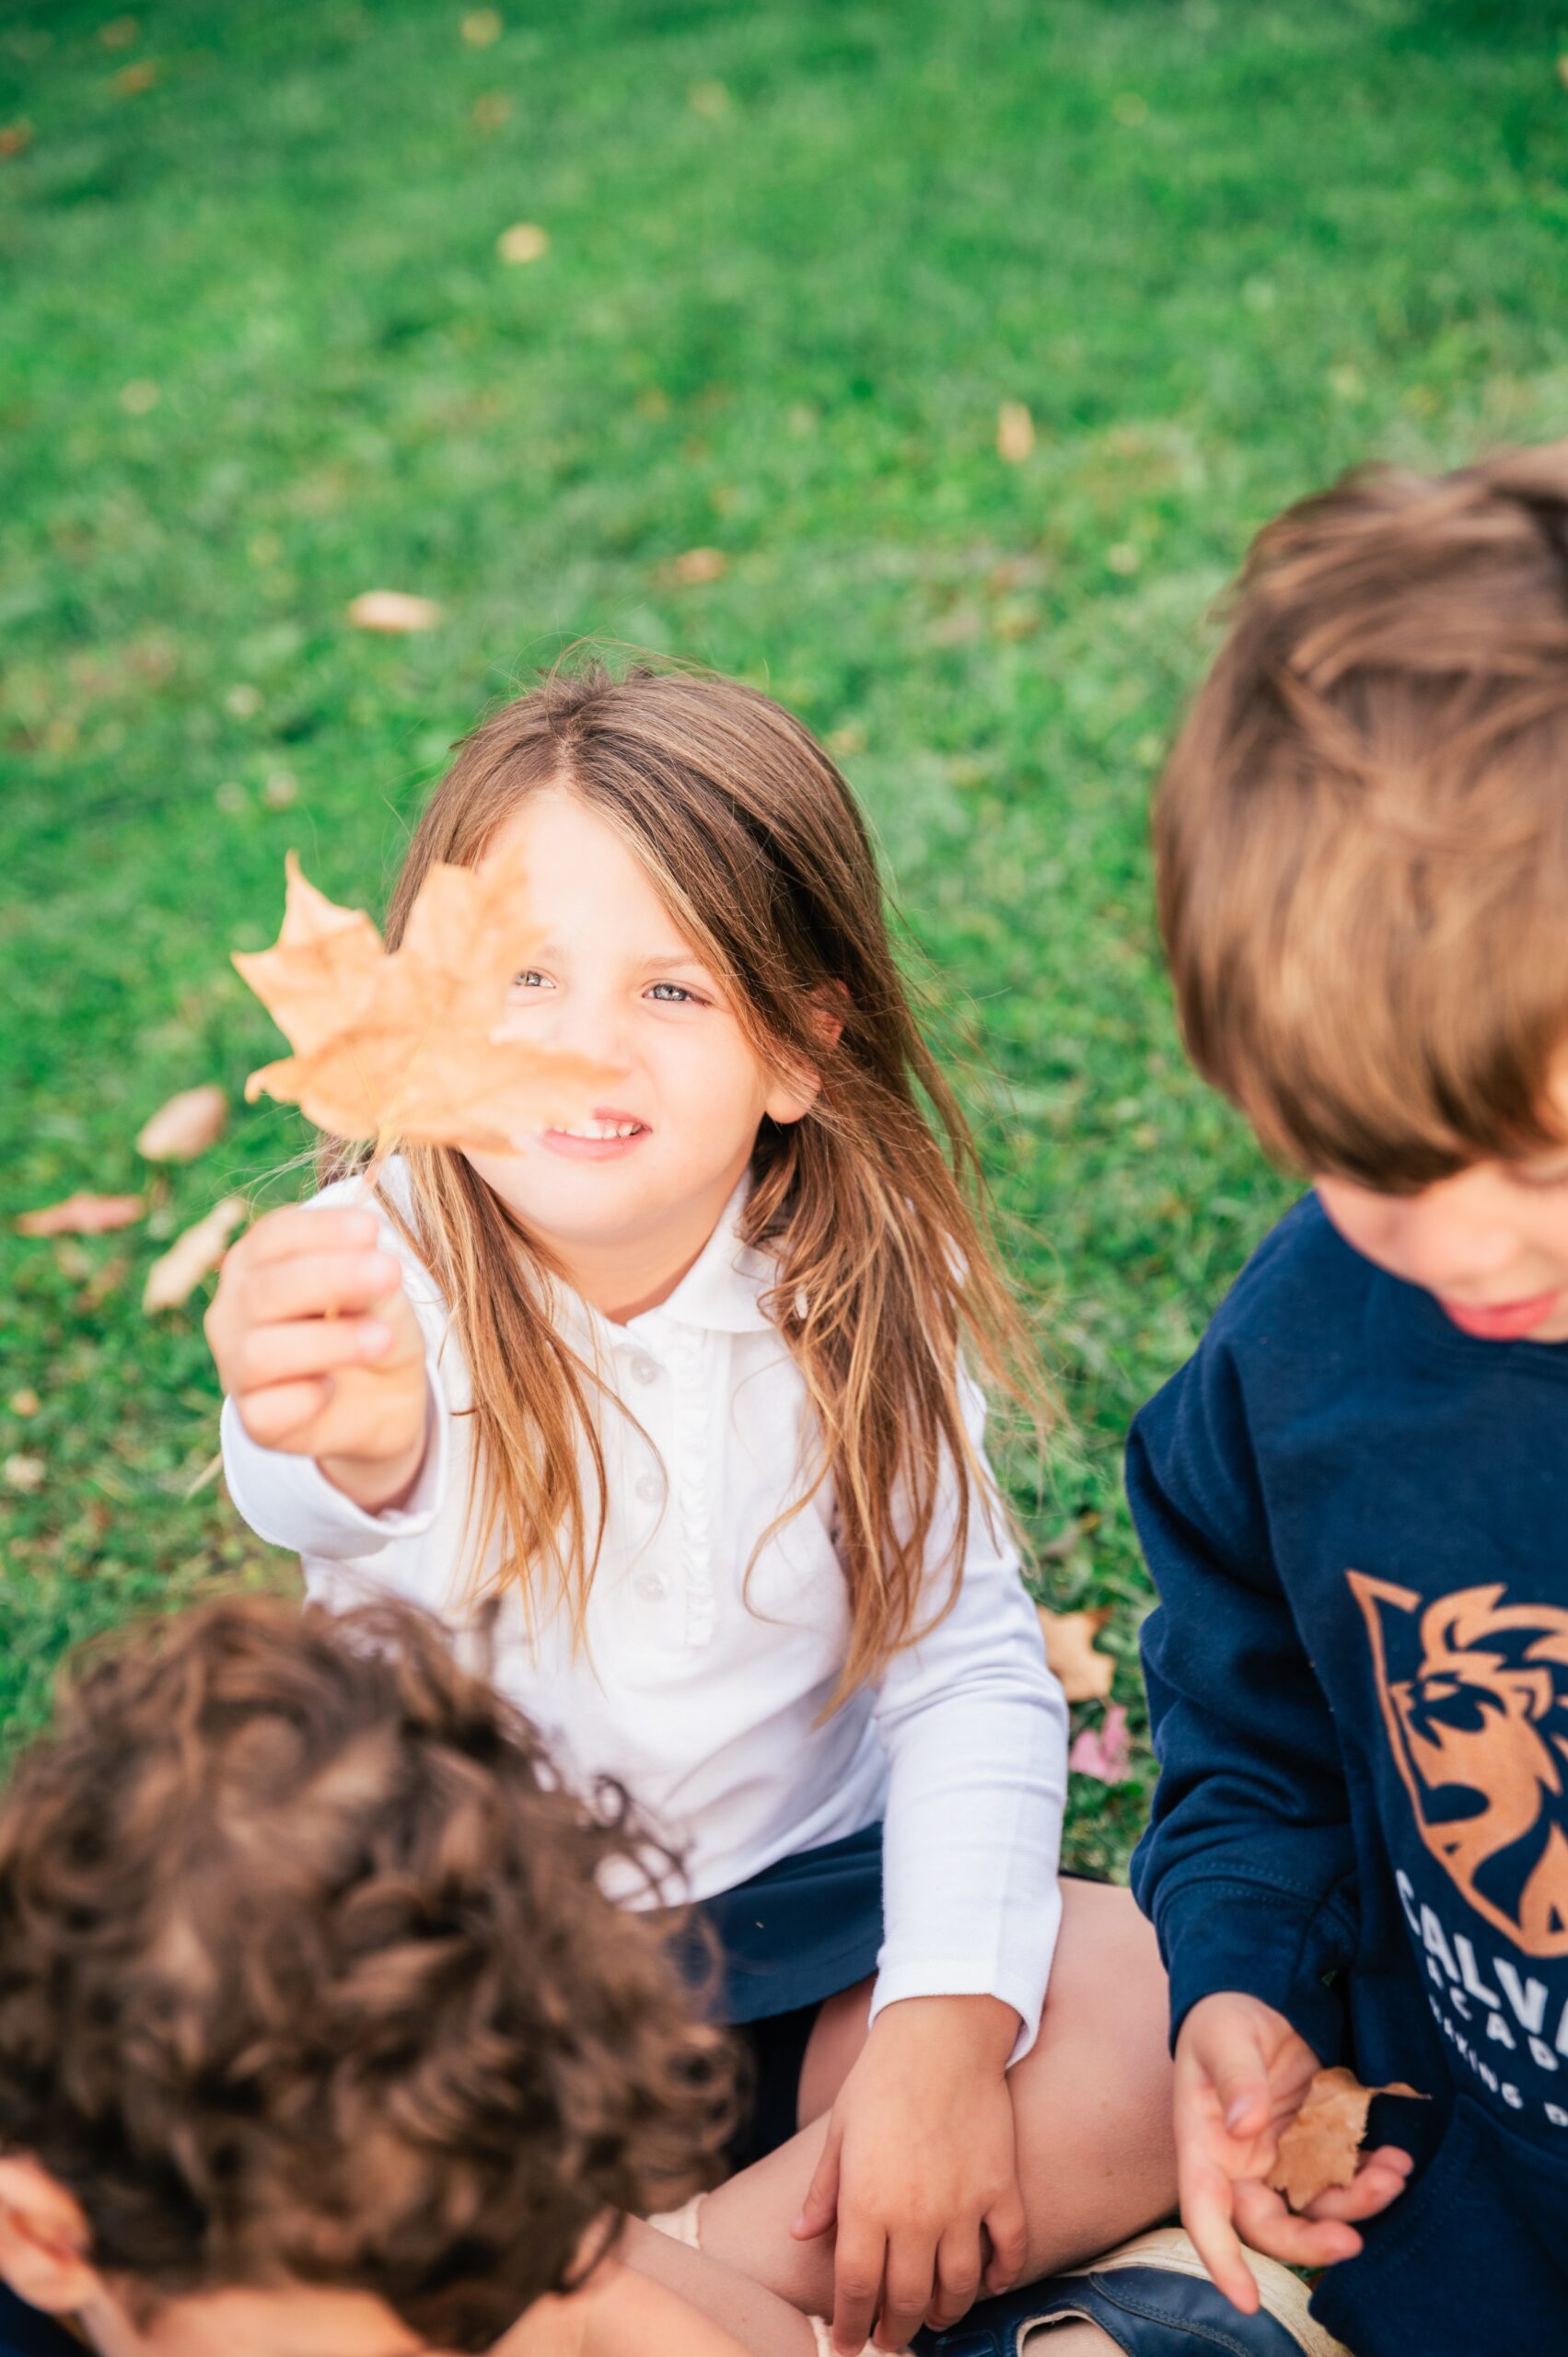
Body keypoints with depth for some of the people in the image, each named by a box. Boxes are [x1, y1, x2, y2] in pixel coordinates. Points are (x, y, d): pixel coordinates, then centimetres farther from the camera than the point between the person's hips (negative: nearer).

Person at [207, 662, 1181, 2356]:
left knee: (1171, 2019, -23)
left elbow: (967, 1672, -10)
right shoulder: (373, 1274, -18)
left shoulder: (865, 1283, -10)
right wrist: (350, 1447, -68)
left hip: (805, 1919, 2)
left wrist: (947, 2026, -24)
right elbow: (324, 1496, -42)